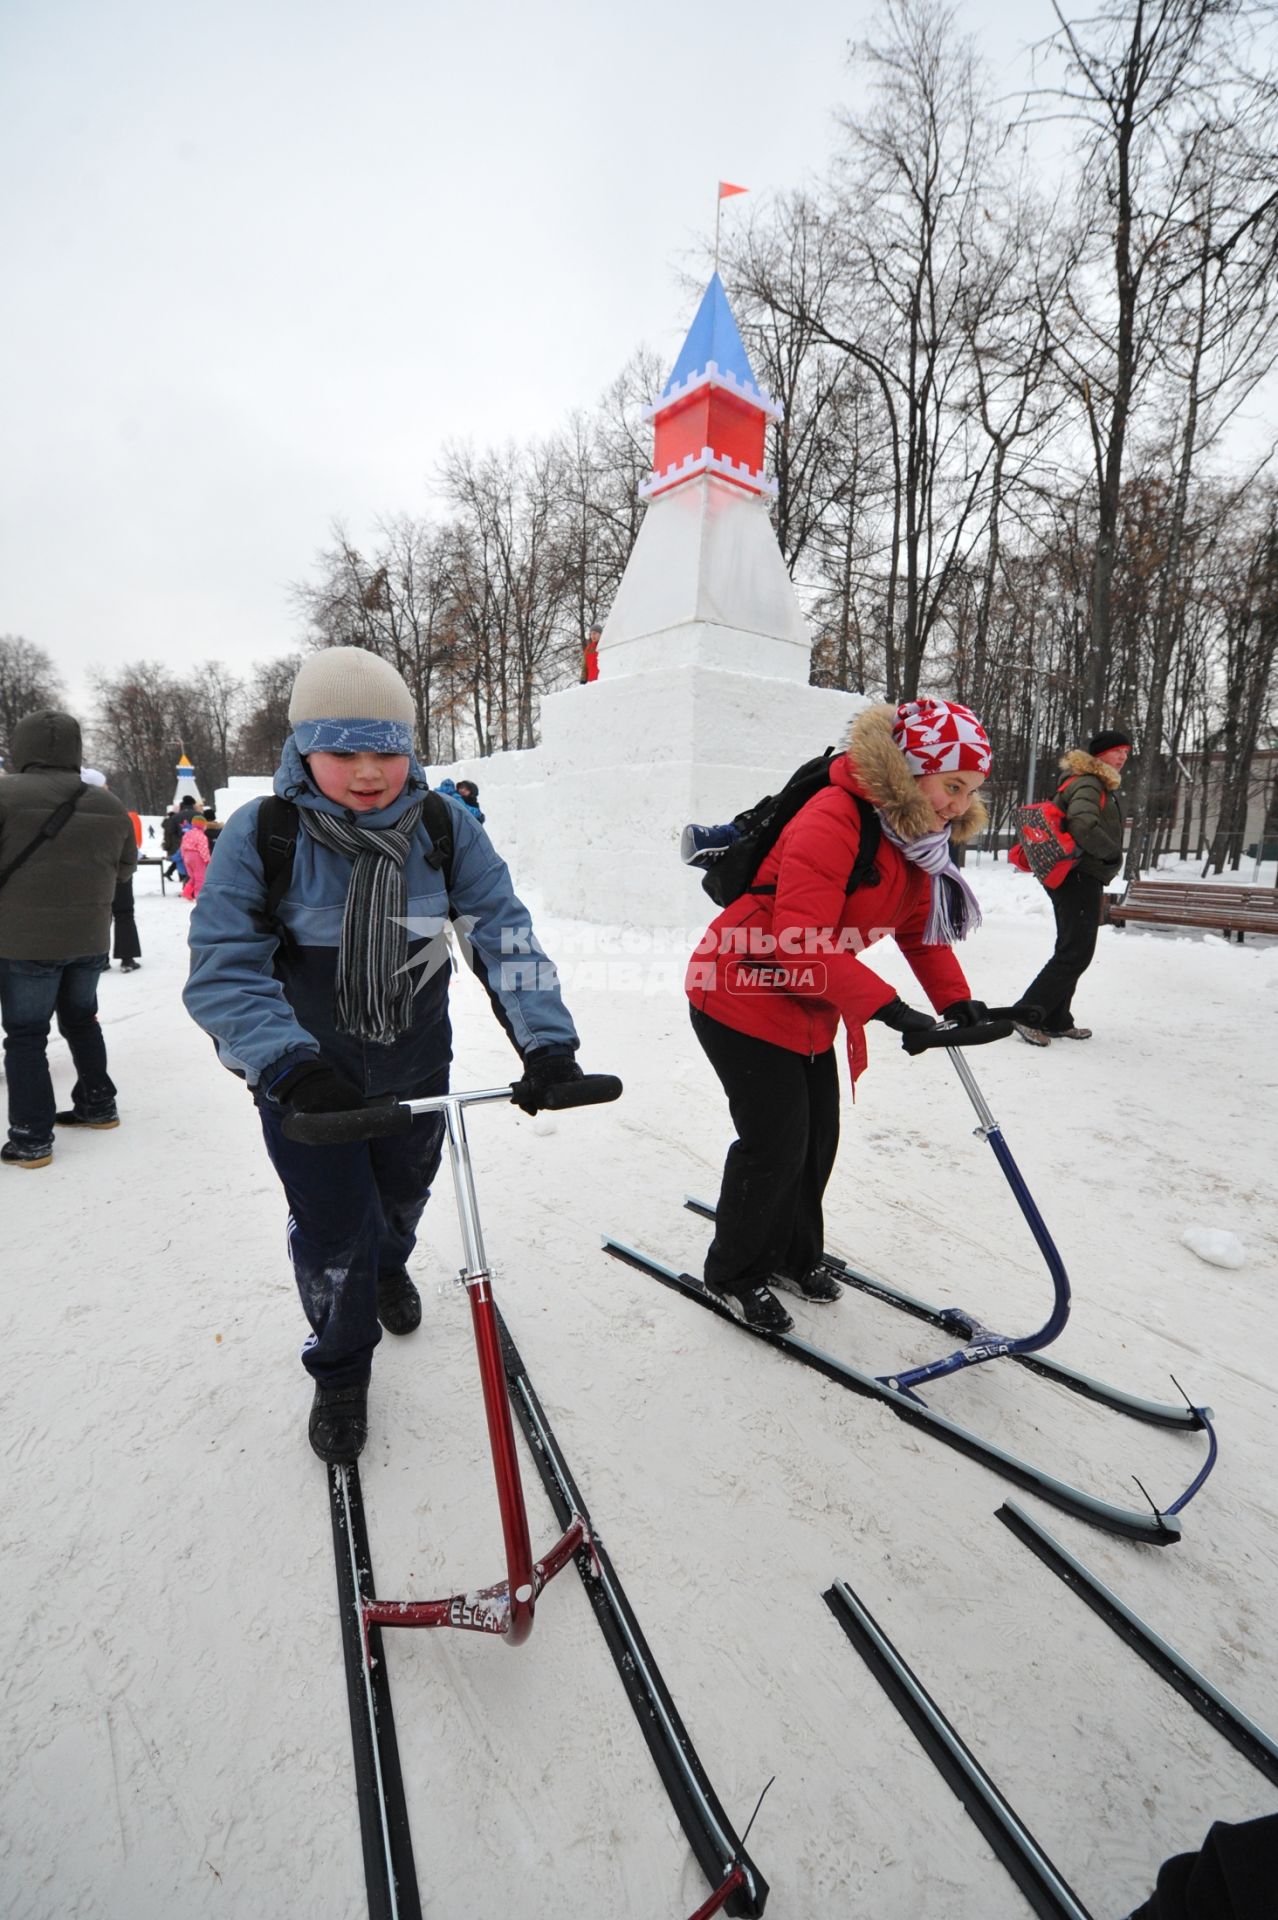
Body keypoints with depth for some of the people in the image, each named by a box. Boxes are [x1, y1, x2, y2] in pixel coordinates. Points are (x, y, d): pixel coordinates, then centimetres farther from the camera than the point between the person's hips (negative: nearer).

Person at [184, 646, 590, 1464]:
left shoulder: (446, 828, -15)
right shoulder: (259, 835, -19)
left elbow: (504, 934, -20)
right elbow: (224, 969, -23)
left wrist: (547, 1042, -33)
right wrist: (289, 1064, -40)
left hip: (417, 1063, 3)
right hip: (308, 1078, -2)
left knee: (403, 1194, 25)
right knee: (333, 1228, 5)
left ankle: (388, 1266, 62)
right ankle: (340, 1372, 36)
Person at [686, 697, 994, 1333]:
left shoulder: (918, 834, 4)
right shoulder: (834, 818, -26)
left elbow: (921, 927, 10)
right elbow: (800, 940, -33)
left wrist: (955, 999, -4)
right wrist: (886, 1006, -34)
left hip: (809, 1006, 9)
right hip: (742, 995, -9)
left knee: (818, 1138, 15)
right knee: (777, 1144, -2)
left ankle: (792, 1254, 39)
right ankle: (734, 1272, 23)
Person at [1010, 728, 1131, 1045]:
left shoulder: (1103, 786, 21)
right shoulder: (1087, 784, -12)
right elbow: (1083, 825, -28)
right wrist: (1114, 853, -16)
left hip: (1084, 879, 11)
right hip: (1080, 877, -11)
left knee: (1073, 951, 14)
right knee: (1075, 953, -12)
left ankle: (1056, 1020, 20)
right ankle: (1027, 1014, -12)